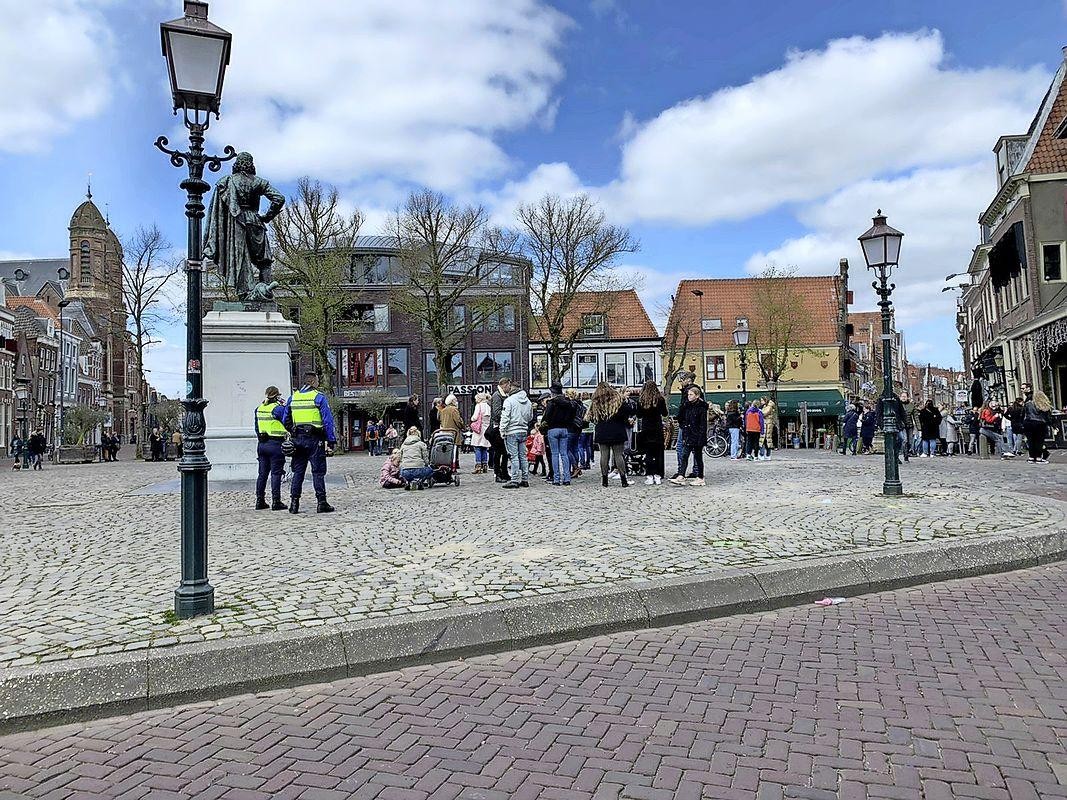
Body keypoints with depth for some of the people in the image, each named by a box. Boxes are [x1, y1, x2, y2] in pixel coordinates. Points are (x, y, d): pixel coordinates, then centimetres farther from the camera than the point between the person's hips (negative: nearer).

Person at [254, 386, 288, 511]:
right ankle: (276, 502, -3)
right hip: (275, 444, -6)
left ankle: (260, 501, 16)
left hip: (262, 444, 6)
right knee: (276, 473, -3)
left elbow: (256, 428, 16)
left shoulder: (259, 409, 9)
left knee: (262, 473, 12)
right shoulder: (277, 408, -13)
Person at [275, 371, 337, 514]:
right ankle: (321, 503, 1)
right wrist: (331, 441, -7)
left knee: (298, 472, 10)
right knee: (318, 472, 0)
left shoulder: (292, 397, 11)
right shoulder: (319, 397, -5)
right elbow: (328, 420, -9)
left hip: (298, 438, 5)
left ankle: (294, 503, 9)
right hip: (314, 439, -5)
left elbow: (285, 419, 15)